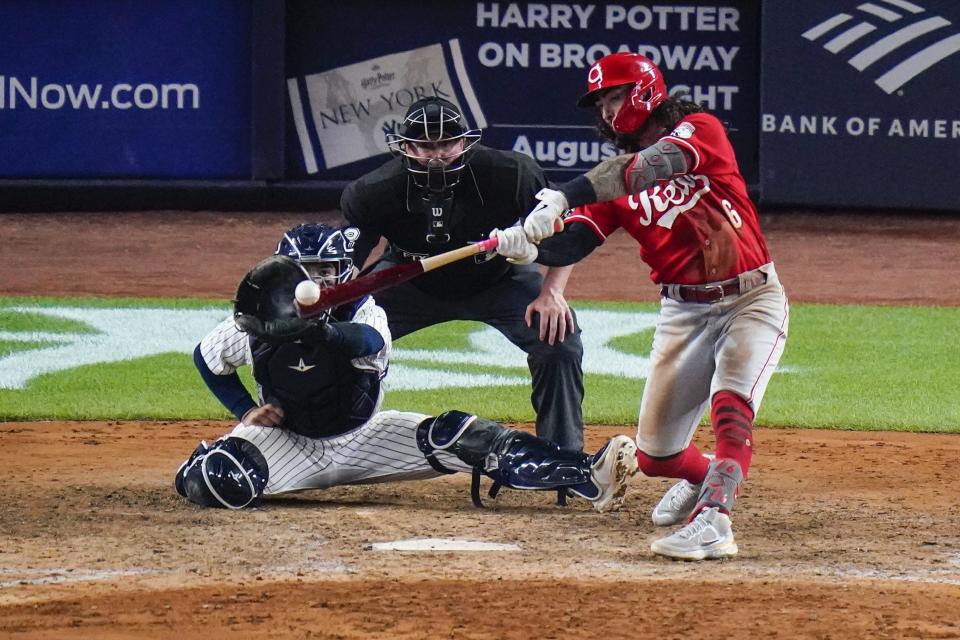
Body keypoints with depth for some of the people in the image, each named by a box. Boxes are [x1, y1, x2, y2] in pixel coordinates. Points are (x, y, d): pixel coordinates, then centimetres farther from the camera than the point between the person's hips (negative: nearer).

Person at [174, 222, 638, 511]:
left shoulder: (362, 312, -17)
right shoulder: (258, 324, -12)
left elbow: (370, 342, -44)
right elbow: (207, 357, 7)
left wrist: (309, 328, -63)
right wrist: (246, 411, -6)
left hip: (361, 436, 0)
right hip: (289, 440, 0)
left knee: (457, 439, -23)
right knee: (221, 483, -34)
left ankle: (587, 479, -34)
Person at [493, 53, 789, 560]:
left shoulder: (700, 129, -10)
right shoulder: (614, 179, 4)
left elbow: (655, 166, -31)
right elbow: (569, 245, -9)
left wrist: (563, 196, -41)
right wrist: (528, 246, -33)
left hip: (751, 299, -5)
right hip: (683, 311, 6)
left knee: (730, 400, -31)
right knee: (655, 455, 7)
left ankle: (713, 519, -39)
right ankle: (702, 476, 40)